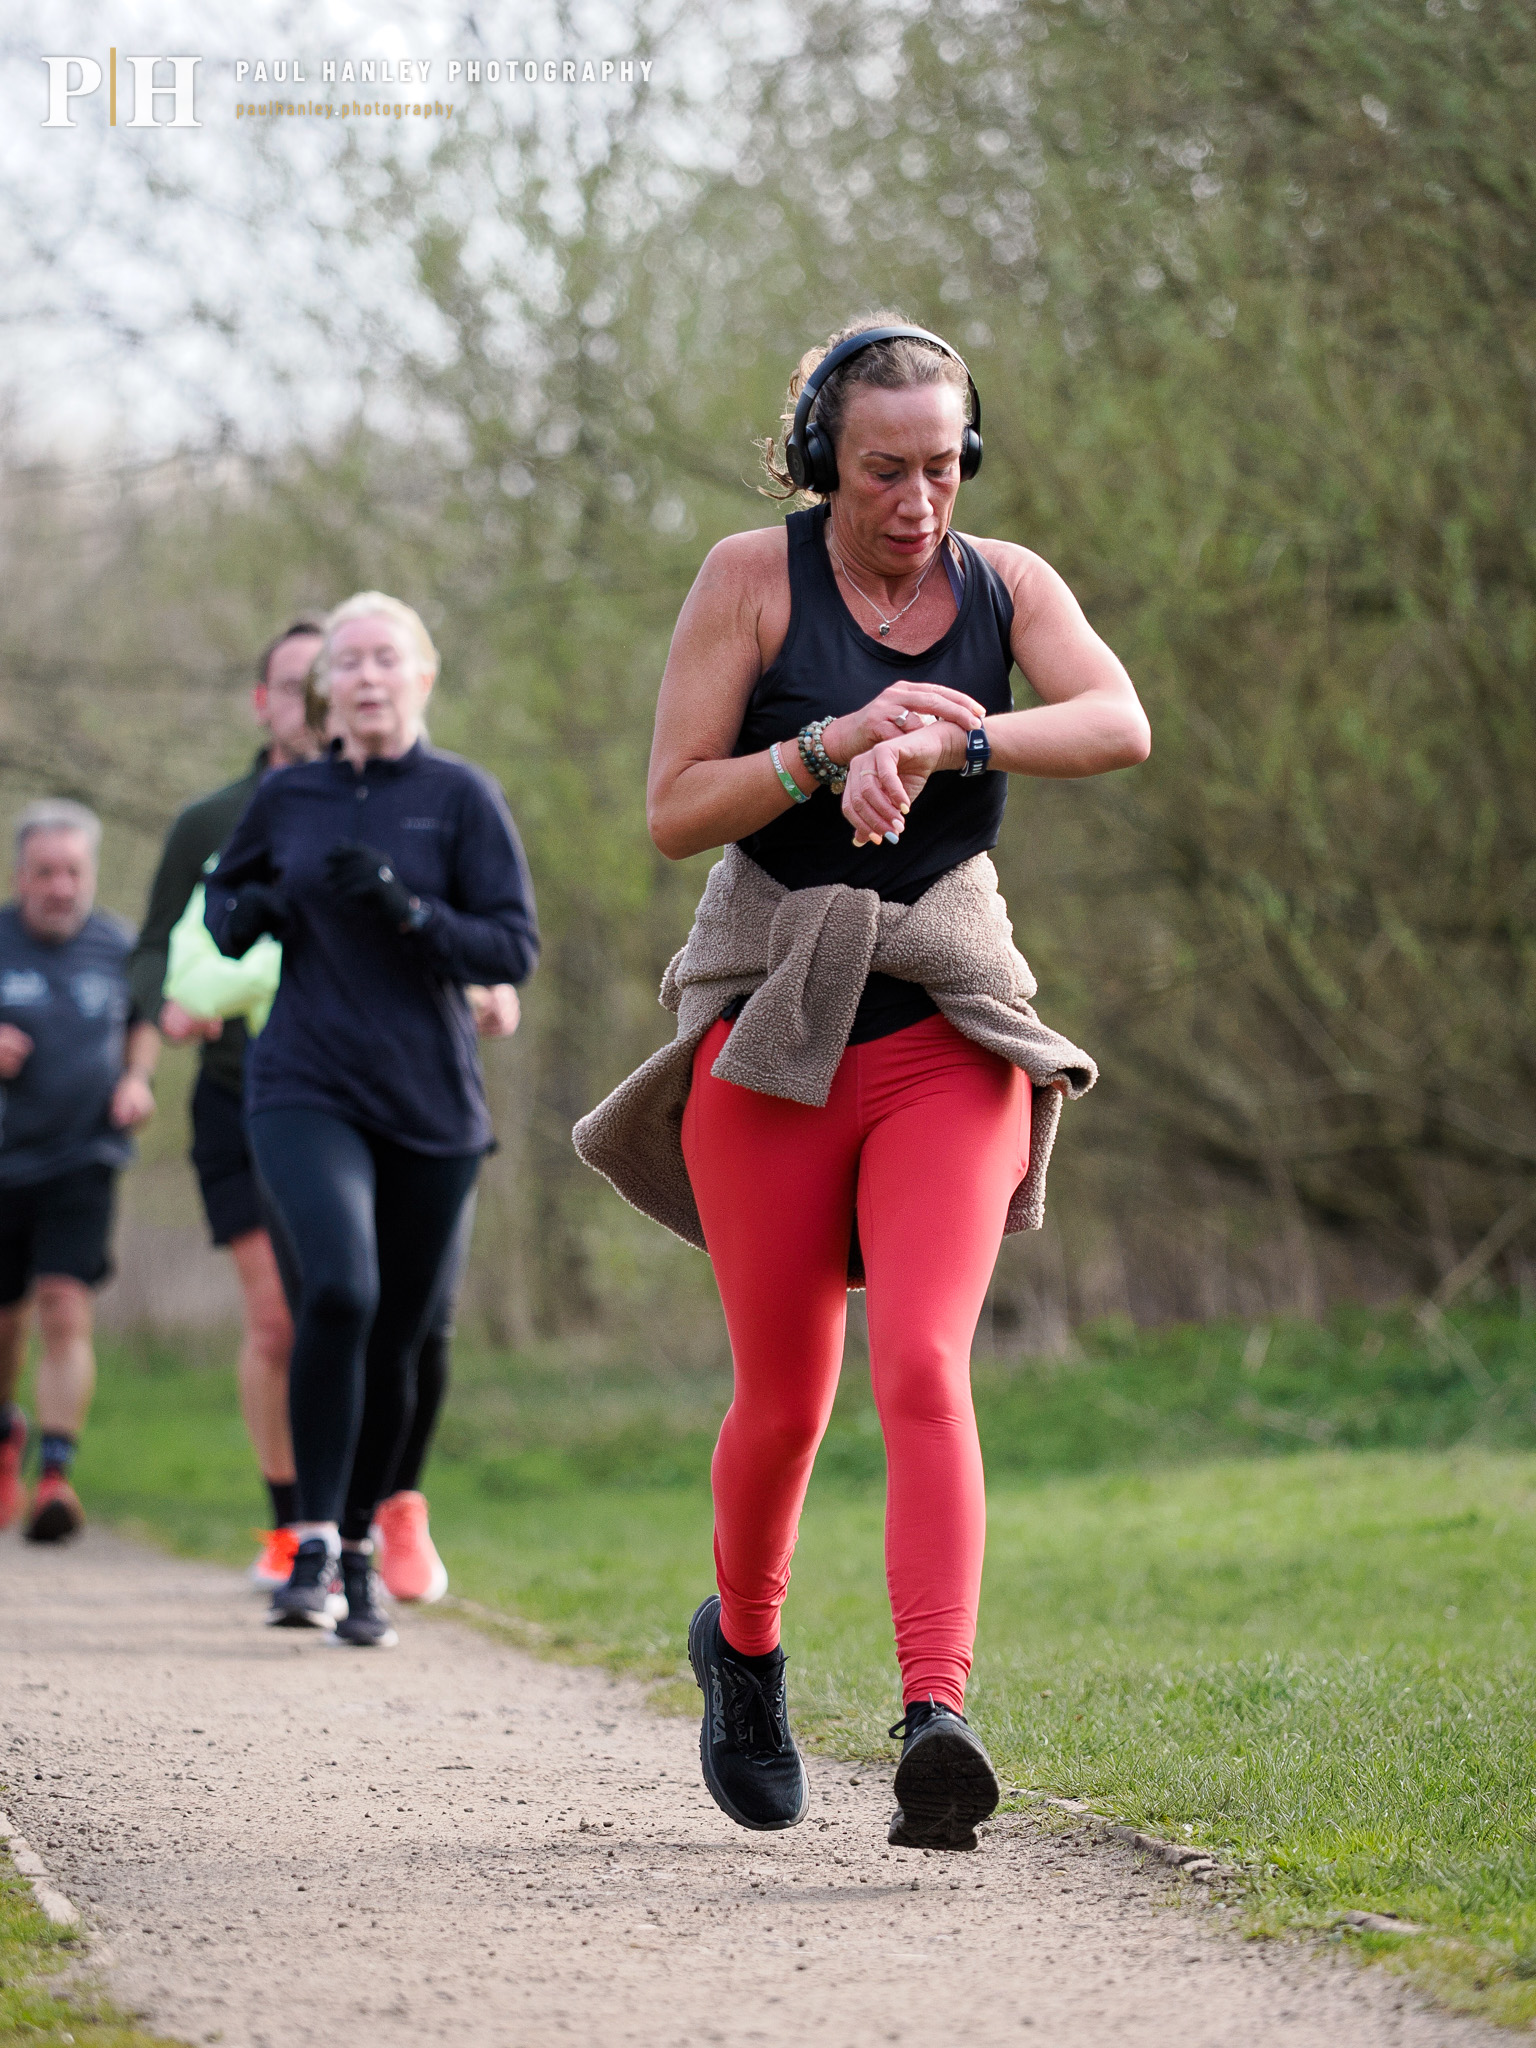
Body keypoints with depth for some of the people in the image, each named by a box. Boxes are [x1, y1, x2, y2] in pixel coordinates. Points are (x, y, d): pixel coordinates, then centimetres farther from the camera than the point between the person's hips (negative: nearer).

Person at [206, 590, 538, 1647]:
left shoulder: (462, 796, -1)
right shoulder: (288, 800, 7)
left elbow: (516, 947, -6)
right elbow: (222, 896, 23)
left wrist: (408, 913, -20)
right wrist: (247, 913, 0)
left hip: (431, 1104, 0)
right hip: (307, 1091, 0)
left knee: (395, 1340, 6)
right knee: (338, 1291, -23)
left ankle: (363, 1555, 26)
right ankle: (314, 1545, -15)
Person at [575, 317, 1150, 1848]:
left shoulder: (1006, 584, 4)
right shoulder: (753, 579, -3)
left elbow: (1119, 724, -14)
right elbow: (673, 812, -6)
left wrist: (944, 742, -28)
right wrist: (836, 744, -20)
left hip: (948, 1041, 1)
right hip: (772, 1032, -1)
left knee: (921, 1366, -18)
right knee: (784, 1400, 6)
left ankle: (936, 1720, -28)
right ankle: (742, 1644, 36)